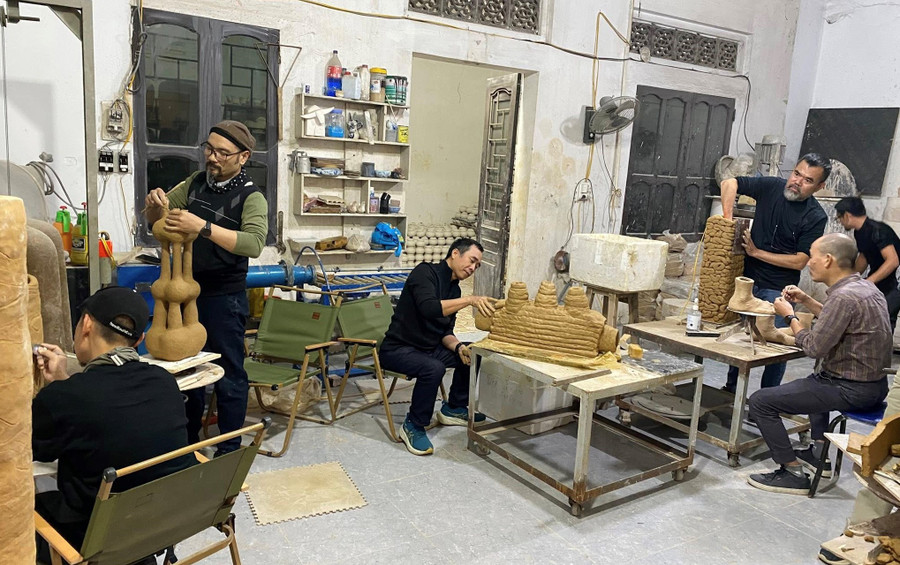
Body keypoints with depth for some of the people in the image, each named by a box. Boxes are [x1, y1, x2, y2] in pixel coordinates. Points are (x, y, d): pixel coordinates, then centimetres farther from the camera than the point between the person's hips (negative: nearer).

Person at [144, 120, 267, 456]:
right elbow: (154, 220, 13)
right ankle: (188, 442, 34)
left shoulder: (251, 197, -13)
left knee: (228, 373, 3)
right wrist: (155, 203, -11)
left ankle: (229, 450, 17)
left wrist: (202, 226, -42)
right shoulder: (196, 183, 6)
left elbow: (254, 243, -31)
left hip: (225, 298, -6)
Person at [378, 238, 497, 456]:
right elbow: (428, 308, -33)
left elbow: (445, 331, 9)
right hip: (397, 348, -9)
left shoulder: (454, 289, 10)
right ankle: (413, 427, -13)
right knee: (433, 368, -33)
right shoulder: (425, 272, -15)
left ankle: (454, 408, 17)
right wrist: (470, 300, -37)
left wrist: (458, 346, -11)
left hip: (429, 347, 9)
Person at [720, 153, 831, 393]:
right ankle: (731, 388, 29)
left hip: (779, 290, -3)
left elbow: (799, 262, -14)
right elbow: (729, 182, -2)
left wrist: (756, 252, -16)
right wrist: (727, 219, -14)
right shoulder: (772, 187, -4)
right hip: (747, 278, 3)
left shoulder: (815, 217, -12)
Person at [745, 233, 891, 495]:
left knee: (760, 401, -10)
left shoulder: (844, 296, -24)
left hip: (851, 391, -11)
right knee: (815, 380, 41)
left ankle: (792, 472, -2)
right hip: (874, 383, 11)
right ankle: (819, 454, 38)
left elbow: (814, 347, -22)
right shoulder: (866, 287, 7)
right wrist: (806, 301, 15)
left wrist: (789, 315, -8)